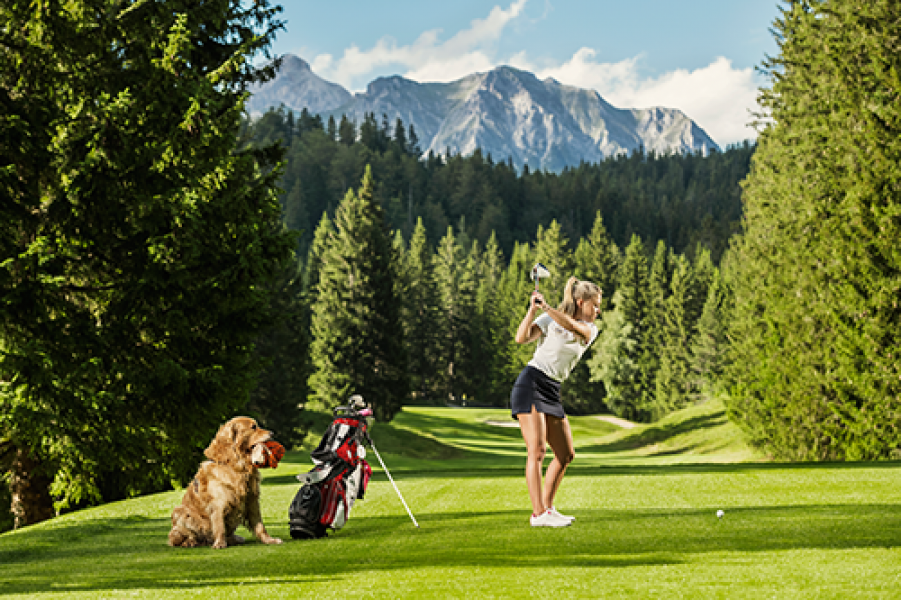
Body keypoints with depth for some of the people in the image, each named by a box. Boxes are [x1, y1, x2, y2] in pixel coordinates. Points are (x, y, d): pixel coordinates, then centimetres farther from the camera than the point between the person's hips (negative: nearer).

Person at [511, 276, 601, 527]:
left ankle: (547, 508, 15)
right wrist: (533, 309, -20)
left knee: (566, 454, 6)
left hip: (553, 392, 7)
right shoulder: (549, 320, -1)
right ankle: (538, 514, -17)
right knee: (537, 450, -14)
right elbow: (521, 338, -14)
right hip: (531, 383, -7)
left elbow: (571, 326, -13)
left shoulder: (590, 330, 10)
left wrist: (546, 307, -24)